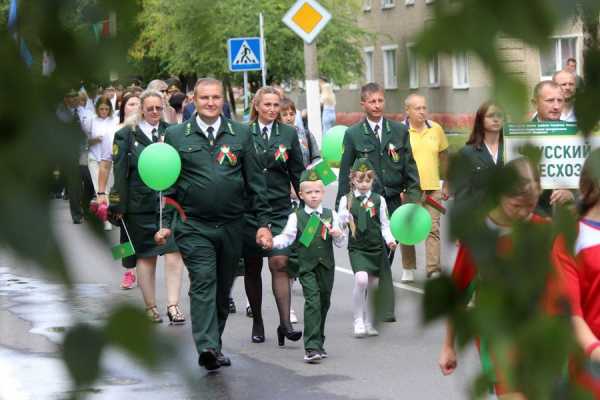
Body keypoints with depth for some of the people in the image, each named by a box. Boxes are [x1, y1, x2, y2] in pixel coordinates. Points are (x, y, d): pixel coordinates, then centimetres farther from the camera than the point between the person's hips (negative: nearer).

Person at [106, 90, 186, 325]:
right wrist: (119, 206, -5)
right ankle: (150, 306, 16)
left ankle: (173, 306, -9)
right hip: (140, 206, -1)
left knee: (173, 253, -11)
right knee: (145, 257, 7)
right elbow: (120, 172, 0)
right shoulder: (127, 135, 2)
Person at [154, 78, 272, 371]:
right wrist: (165, 223, -1)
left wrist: (263, 223, 3)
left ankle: (214, 346, 23)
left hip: (231, 226, 3)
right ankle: (207, 347, -25)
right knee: (203, 282, -17)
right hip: (193, 226, -3)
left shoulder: (241, 134, 8)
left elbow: (256, 182, 9)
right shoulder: (176, 136, 4)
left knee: (223, 289, 9)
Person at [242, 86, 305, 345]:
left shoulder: (288, 134, 6)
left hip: (279, 208, 0)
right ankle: (257, 322, 19)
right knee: (252, 267, 7)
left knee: (280, 263, -12)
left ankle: (285, 323, -13)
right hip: (248, 207, 0)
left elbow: (298, 173, 9)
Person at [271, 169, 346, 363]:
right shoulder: (296, 217, 3)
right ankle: (312, 347, -21)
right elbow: (287, 237, -2)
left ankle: (318, 343, 27)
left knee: (324, 302, 11)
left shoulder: (330, 215, 9)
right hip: (307, 267, -3)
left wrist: (338, 235, -12)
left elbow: (341, 243, 10)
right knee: (312, 301, -16)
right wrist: (272, 242, -21)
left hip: (326, 265, 3)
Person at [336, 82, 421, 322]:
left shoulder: (399, 131, 10)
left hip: (393, 202, 3)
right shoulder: (353, 135, 3)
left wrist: (413, 195, 0)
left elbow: (409, 167, 10)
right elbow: (345, 174, 5)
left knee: (386, 255, 6)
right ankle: (386, 309, -6)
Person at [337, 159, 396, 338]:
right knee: (361, 279, -22)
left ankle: (369, 324, 24)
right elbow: (340, 225, 3)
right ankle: (358, 321, -10)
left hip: (377, 247, 2)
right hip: (357, 248, -2)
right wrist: (344, 220, -18)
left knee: (373, 284, 8)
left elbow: (385, 225, 9)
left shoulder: (378, 200, 4)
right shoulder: (346, 200, 0)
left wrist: (390, 240, -7)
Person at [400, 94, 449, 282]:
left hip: (432, 188, 2)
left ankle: (434, 270, -4)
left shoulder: (436, 129, 6)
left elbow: (443, 156, 16)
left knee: (433, 228, -4)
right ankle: (408, 269, 19)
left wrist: (446, 183, 16)